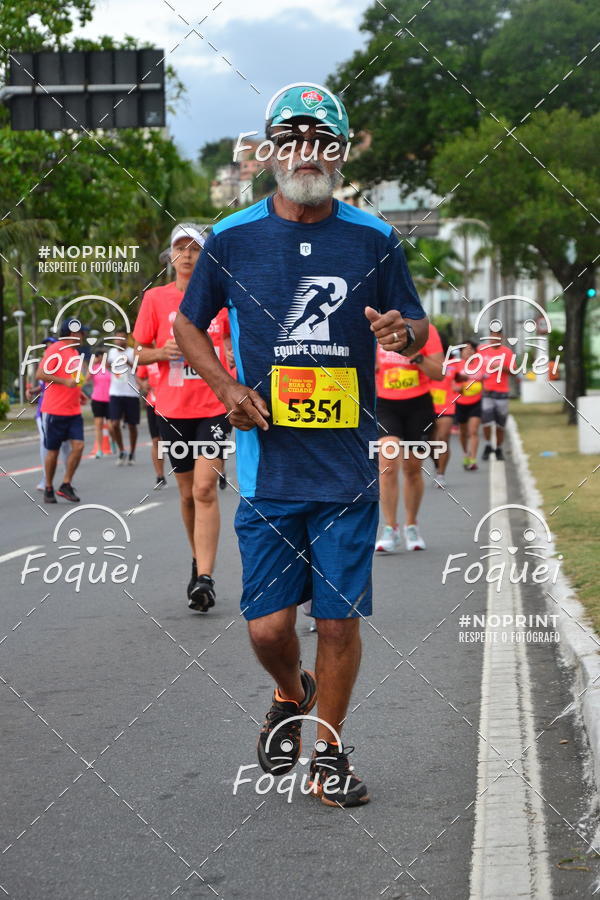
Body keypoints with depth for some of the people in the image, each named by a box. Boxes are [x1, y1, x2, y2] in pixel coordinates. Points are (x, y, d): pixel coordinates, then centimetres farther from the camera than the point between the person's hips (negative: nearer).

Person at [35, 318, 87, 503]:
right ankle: (48, 489, 16)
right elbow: (40, 375, -19)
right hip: (55, 410, -7)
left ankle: (66, 485, 3)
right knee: (53, 451, 2)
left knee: (78, 445, -7)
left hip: (74, 410, 7)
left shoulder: (74, 352, 16)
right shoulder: (55, 349, -12)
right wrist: (65, 382, -26)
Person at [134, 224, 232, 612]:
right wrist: (164, 352, -12)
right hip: (173, 409, 2)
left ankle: (205, 579, -17)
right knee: (188, 492, 11)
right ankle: (199, 561, 32)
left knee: (205, 489, -14)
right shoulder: (155, 298, 4)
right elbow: (140, 353, 8)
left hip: (214, 407, -2)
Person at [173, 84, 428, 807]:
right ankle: (291, 696, 33)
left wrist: (405, 332, -13)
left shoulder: (374, 240, 4)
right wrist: (227, 387, -3)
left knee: (339, 619, 2)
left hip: (350, 467, 0)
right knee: (268, 624, 0)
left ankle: (330, 753, 21)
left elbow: (417, 327, 12)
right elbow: (189, 325, 14)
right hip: (268, 465, 0)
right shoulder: (231, 238, 3)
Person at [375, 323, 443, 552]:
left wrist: (417, 357, -22)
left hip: (418, 406, 0)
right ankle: (390, 529, -12)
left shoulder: (426, 330, -4)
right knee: (387, 466, -16)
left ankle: (411, 527, 25)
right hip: (385, 406, 0)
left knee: (412, 469, 7)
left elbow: (440, 373, -7)